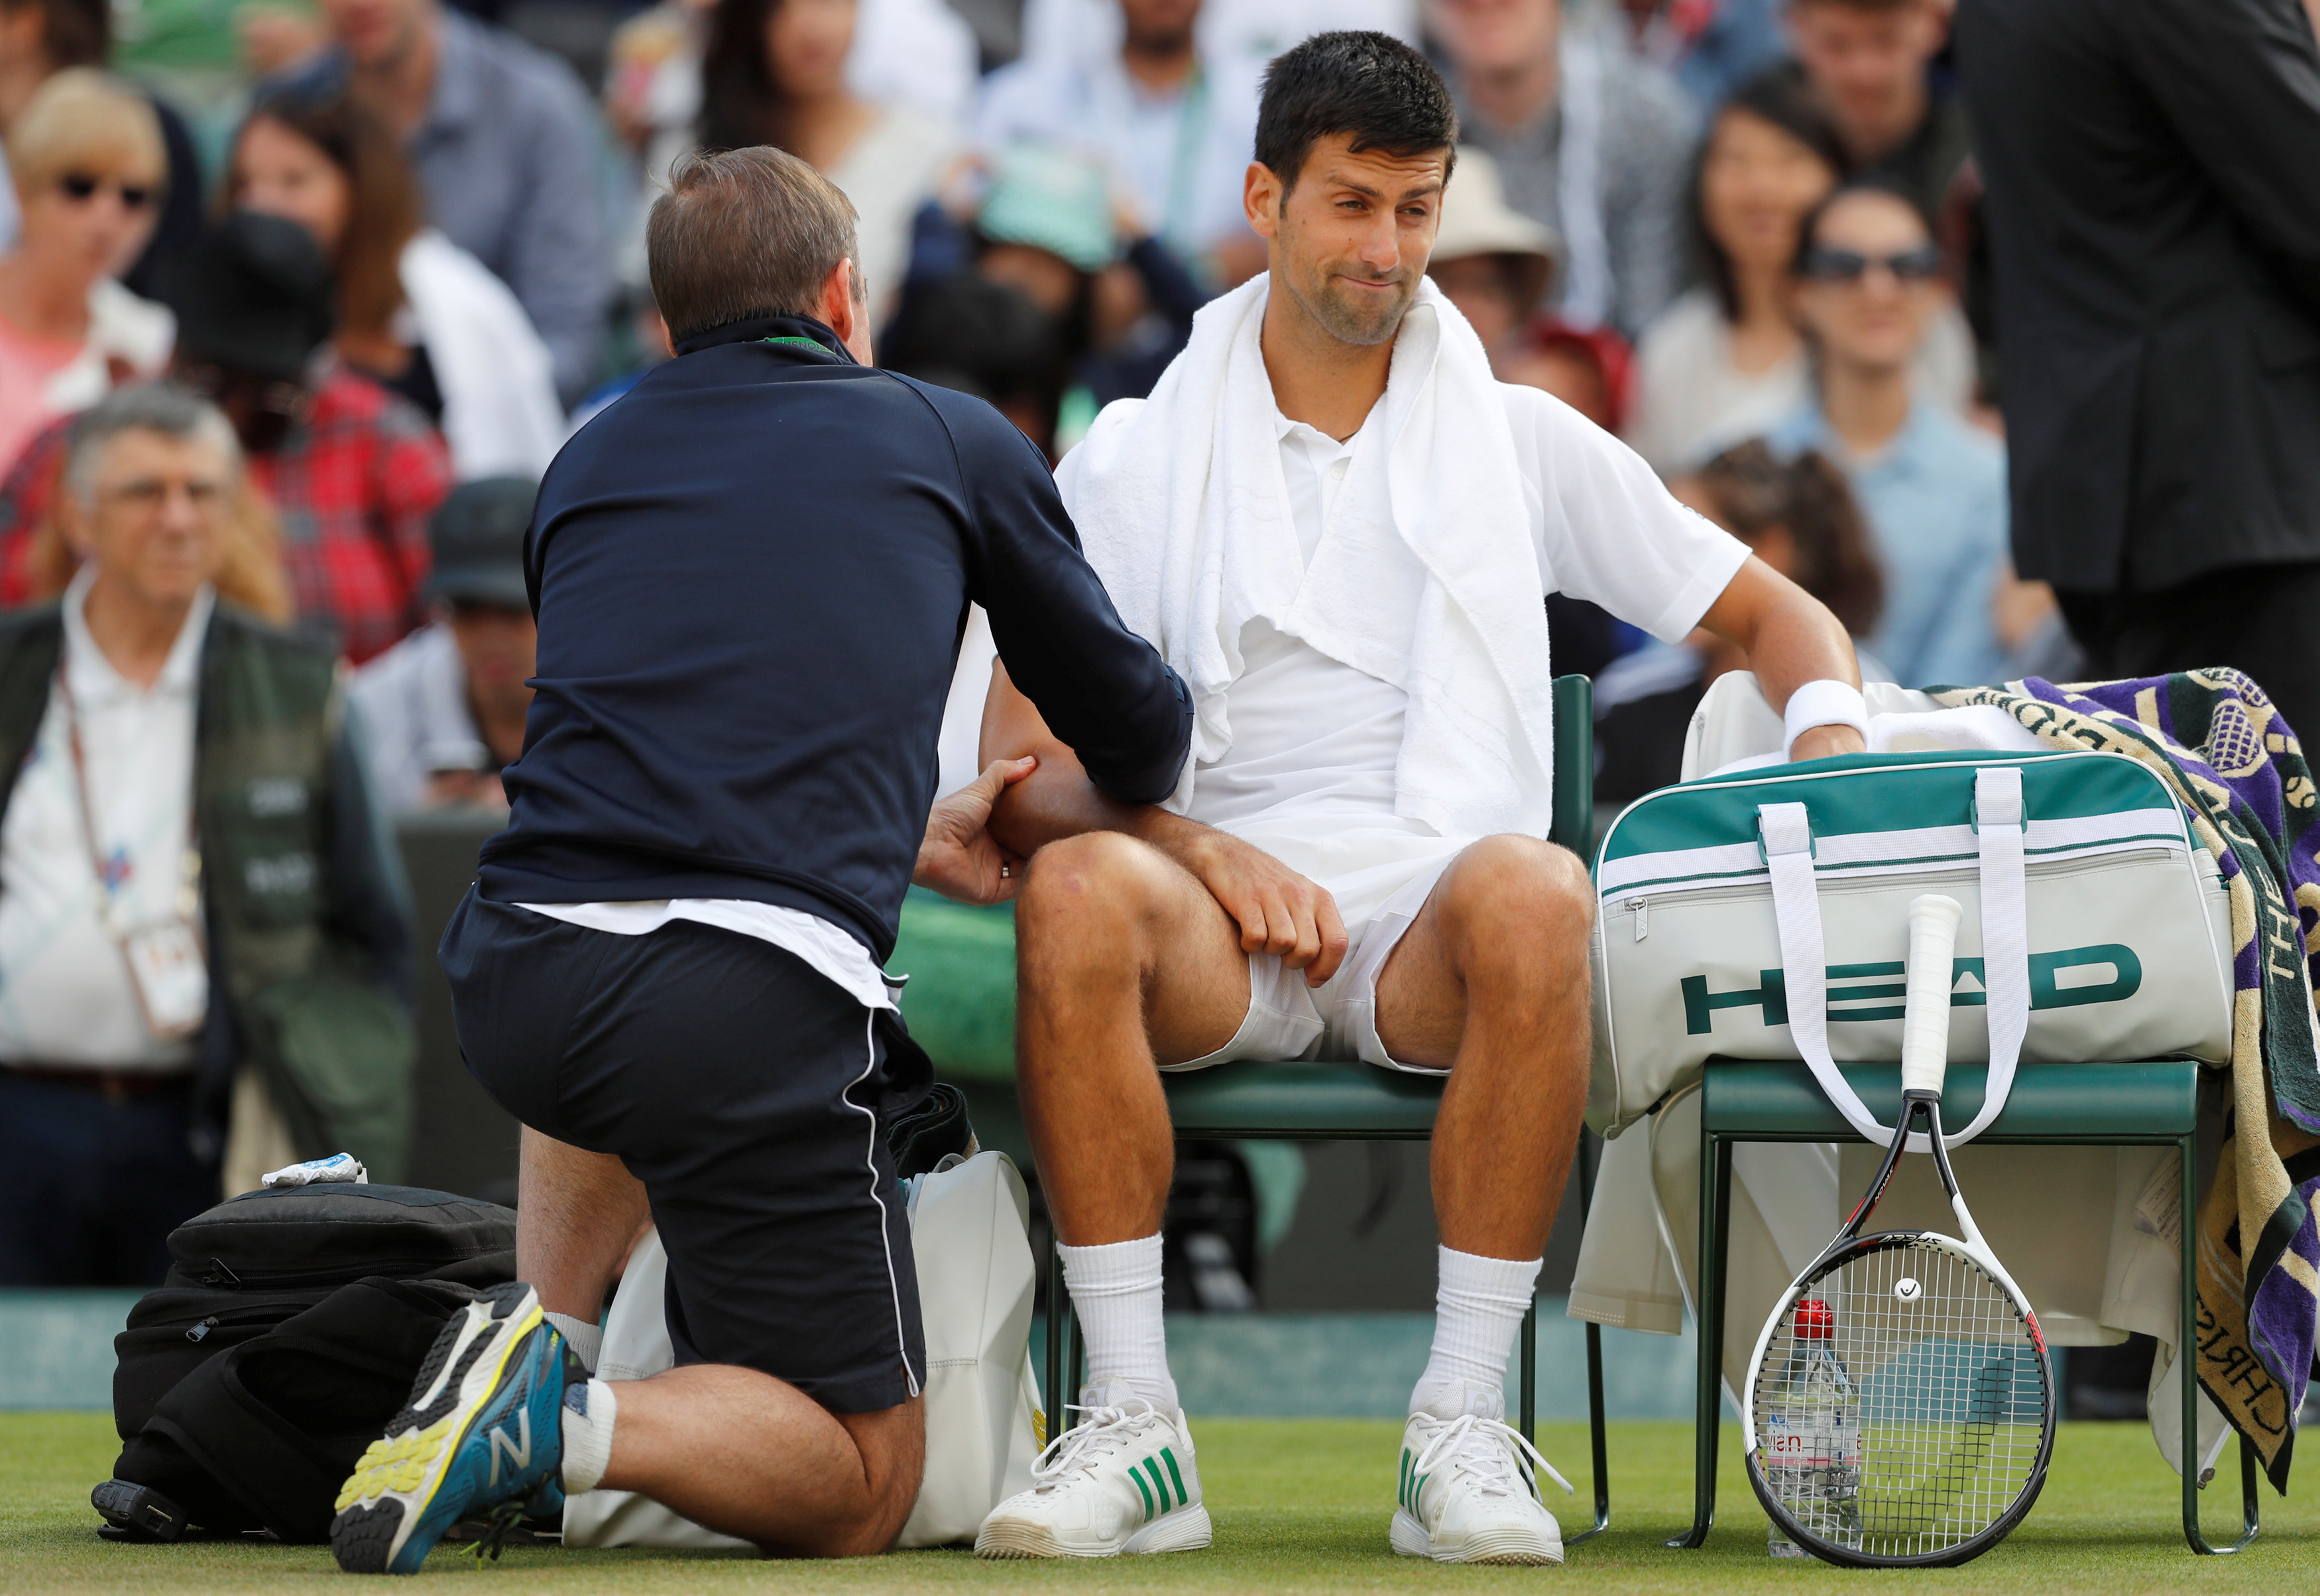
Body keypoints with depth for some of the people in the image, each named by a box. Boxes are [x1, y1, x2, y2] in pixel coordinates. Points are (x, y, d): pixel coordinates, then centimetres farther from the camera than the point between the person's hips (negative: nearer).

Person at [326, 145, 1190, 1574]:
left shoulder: (590, 462, 23)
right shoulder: (951, 441, 15)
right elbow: (1138, 728, 25)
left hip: (510, 987, 5)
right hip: (757, 1009, -4)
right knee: (864, 1484, 10)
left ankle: (539, 1331, 23)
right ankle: (566, 1422, -17)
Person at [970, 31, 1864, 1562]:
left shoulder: (1521, 442, 18)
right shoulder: (1132, 461, 14)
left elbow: (1772, 613, 22)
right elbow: (1023, 772, 6)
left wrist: (1835, 745, -1)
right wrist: (1202, 850, -12)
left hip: (1431, 917, 0)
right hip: (1217, 908, 0)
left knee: (1533, 890, -37)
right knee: (1077, 889, -36)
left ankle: (1464, 1427, -32)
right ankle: (1132, 1427, -32)